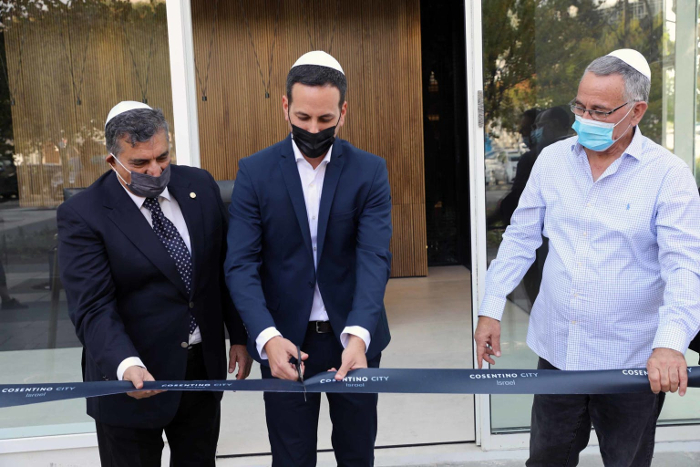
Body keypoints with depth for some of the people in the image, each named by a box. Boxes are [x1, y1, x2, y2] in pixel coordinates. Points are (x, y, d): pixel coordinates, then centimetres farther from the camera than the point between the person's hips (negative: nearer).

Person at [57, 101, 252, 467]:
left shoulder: (200, 186, -1)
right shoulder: (82, 215, -15)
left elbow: (226, 268, 6)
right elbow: (92, 307, -20)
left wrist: (239, 336, 7)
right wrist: (126, 365, -36)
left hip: (205, 366, 4)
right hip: (133, 380, -4)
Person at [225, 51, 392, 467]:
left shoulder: (370, 171, -5)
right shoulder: (255, 172, -5)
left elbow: (375, 258, -15)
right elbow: (241, 265, -11)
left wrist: (358, 335, -31)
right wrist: (267, 337, -27)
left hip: (354, 337, 1)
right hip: (284, 341, 0)